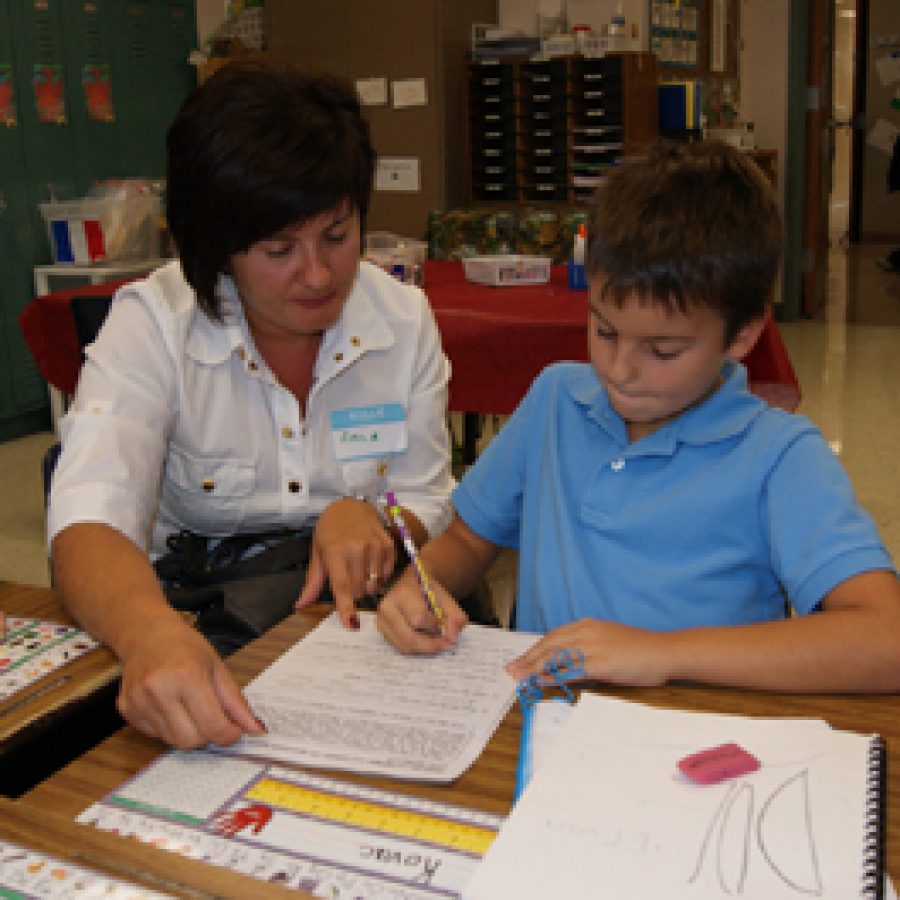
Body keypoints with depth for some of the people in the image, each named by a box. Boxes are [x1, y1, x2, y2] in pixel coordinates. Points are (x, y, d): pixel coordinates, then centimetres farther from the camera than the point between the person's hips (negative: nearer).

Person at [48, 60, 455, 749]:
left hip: (357, 612, 3)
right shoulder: (149, 324, -11)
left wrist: (376, 521, -22)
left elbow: (430, 506, 4)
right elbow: (88, 525, -25)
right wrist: (151, 631, -48)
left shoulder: (405, 318, -2)